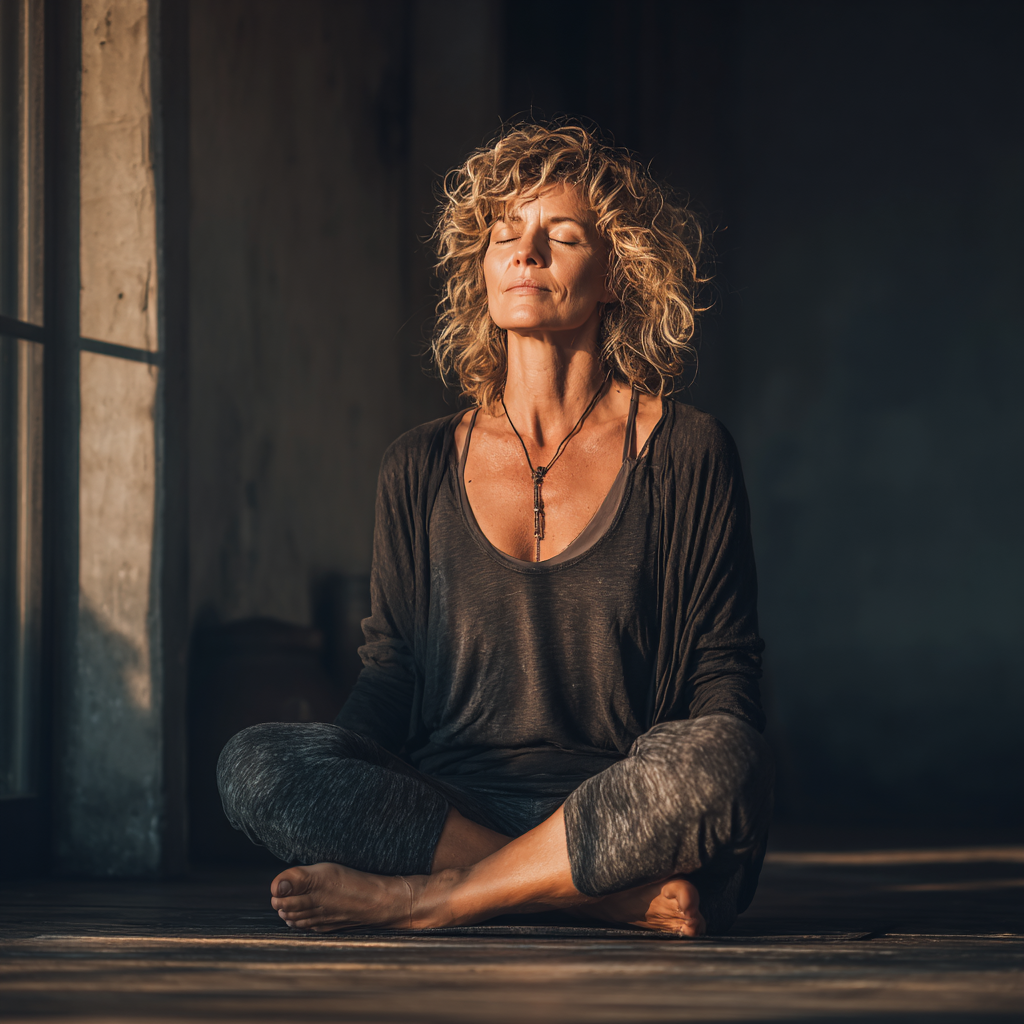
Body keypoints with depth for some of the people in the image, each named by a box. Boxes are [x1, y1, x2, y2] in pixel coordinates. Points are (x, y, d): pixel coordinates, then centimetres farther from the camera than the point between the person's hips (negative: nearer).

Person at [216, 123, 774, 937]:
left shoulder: (687, 455, 7)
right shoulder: (423, 467, 15)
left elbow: (724, 673, 5)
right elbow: (395, 666, 13)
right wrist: (334, 770, -9)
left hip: (623, 811, -2)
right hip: (440, 804, 3)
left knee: (722, 756, -36)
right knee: (254, 763, -25)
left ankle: (426, 897, -23)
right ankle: (616, 896, -27)